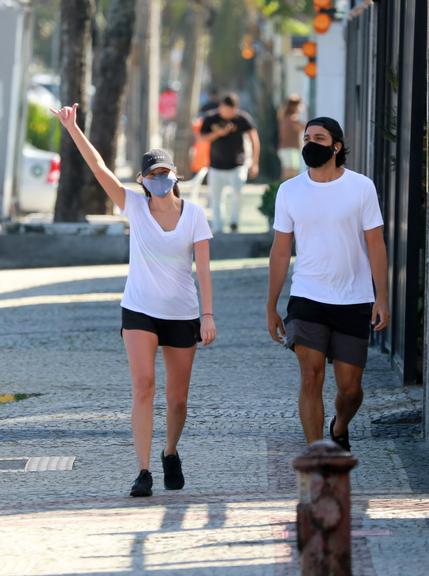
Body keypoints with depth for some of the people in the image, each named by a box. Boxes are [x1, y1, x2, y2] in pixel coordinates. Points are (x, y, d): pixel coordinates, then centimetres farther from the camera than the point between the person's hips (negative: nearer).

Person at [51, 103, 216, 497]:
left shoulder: (194, 214, -4)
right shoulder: (135, 206, -4)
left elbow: (203, 268, -6)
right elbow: (99, 167, -14)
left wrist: (208, 315, -12)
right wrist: (72, 128, -25)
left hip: (182, 315, 0)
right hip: (139, 311, 0)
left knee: (178, 397, 7)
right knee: (143, 386, -15)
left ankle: (171, 454, 34)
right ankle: (144, 472, -15)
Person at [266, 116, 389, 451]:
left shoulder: (361, 187, -2)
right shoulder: (290, 191, 2)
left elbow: (375, 245, -1)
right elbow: (281, 251, 8)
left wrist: (382, 298, -10)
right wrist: (271, 307, 7)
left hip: (354, 303, 0)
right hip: (307, 299, 0)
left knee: (350, 387, 4)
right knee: (311, 379, -12)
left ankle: (340, 429, 37)